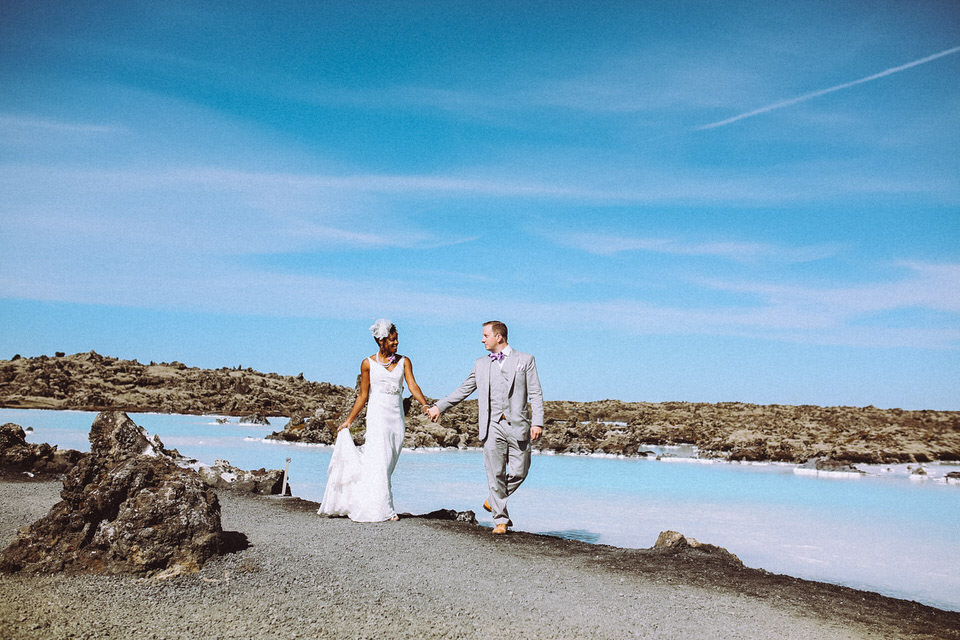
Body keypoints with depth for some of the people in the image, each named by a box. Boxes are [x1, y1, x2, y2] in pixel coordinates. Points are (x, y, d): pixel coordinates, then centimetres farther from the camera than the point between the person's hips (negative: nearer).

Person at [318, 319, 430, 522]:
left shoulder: (404, 361, 8)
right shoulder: (368, 364, 2)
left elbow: (413, 386, -3)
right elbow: (363, 395, 6)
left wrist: (426, 406, -20)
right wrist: (349, 420, 5)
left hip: (397, 418, 3)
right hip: (378, 416, -3)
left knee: (387, 464, 6)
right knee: (380, 462, -10)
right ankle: (381, 509, -6)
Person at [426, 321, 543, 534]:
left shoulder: (525, 360, 6)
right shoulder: (481, 364, 15)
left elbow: (536, 394, 2)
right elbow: (463, 391, 22)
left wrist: (537, 422, -8)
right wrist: (439, 407, 18)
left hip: (517, 425, -1)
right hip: (492, 426, 2)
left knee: (518, 472, -1)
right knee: (495, 474, -1)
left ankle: (493, 501, 24)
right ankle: (500, 519, 9)